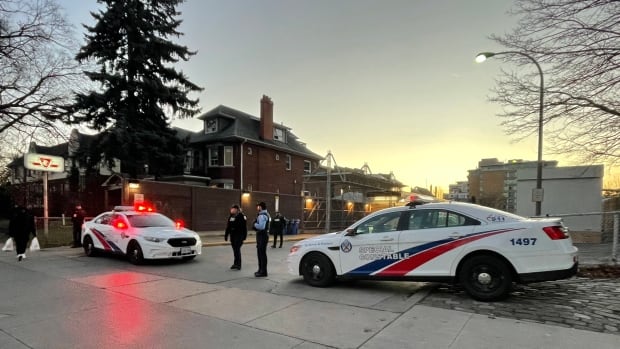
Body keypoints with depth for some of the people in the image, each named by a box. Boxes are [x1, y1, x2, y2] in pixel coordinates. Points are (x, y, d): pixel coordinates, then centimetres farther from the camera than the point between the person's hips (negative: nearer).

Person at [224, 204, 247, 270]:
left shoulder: (241, 216, -10)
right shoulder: (231, 216, 11)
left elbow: (244, 227, -12)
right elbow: (228, 227, 16)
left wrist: (244, 236, -16)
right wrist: (226, 235, 14)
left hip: (239, 235, -7)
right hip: (233, 235, 7)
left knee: (237, 249, -9)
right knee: (235, 250, 11)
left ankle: (237, 264, -3)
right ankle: (237, 264, 20)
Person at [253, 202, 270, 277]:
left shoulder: (262, 216, -18)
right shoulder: (266, 214, 15)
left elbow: (261, 226, -29)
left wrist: (255, 224, -12)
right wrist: (256, 224, 7)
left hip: (262, 236, -11)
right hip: (263, 235, 11)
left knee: (262, 253, -5)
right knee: (260, 253, 19)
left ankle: (263, 272, 1)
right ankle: (261, 270, 29)